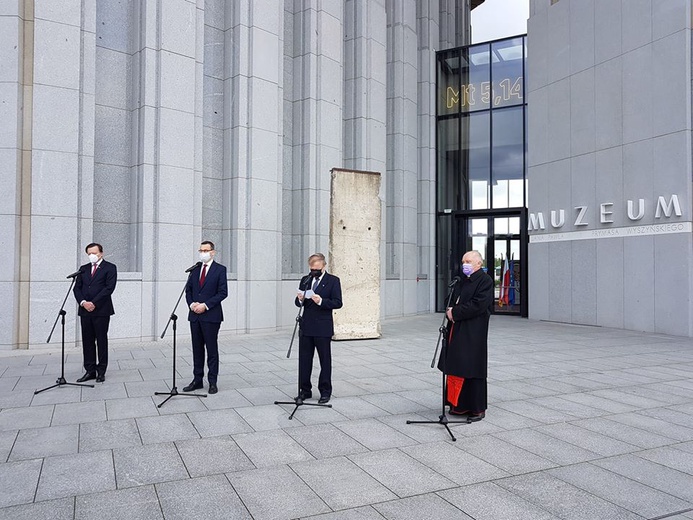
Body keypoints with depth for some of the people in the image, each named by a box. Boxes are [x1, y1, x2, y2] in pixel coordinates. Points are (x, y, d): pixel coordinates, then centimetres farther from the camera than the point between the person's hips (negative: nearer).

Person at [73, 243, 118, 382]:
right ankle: (90, 371, 13)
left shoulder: (110, 267, 1)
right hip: (85, 310, 5)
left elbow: (109, 287, -9)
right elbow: (77, 288, 10)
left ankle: (101, 371, 7)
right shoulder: (83, 269, 17)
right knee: (87, 341, 6)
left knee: (102, 341, 1)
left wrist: (94, 303, -13)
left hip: (101, 310, -5)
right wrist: (83, 302, -8)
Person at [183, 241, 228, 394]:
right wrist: (191, 304, -5)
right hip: (195, 315, 5)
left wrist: (205, 305, -15)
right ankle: (197, 380, 19)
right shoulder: (195, 269, 12)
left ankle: (212, 381, 10)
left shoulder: (220, 269, -3)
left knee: (212, 349, 2)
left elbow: (223, 292, -9)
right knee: (197, 349, 11)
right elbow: (188, 289, 13)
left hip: (211, 315, -5)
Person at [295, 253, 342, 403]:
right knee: (304, 360, 9)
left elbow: (338, 302, -9)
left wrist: (321, 301, -23)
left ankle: (325, 392, 15)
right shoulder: (305, 280, 12)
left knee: (325, 361, 4)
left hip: (323, 328, -5)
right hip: (306, 327, 5)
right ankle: (305, 390, 21)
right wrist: (300, 299, -9)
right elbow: (298, 303, 14)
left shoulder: (333, 281, -2)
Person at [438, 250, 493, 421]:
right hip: (456, 331, 8)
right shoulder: (462, 281, 16)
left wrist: (455, 313, -14)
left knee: (472, 370, -1)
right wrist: (450, 311, -2)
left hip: (473, 334, -8)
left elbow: (478, 305, -19)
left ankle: (477, 409, 11)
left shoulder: (485, 280, -9)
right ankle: (460, 405, 21)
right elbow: (453, 302, 21)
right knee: (457, 368, 10)